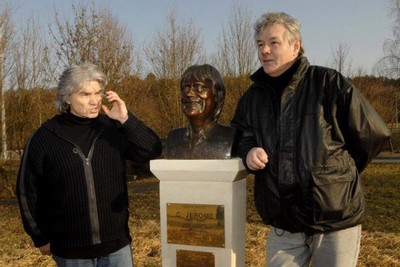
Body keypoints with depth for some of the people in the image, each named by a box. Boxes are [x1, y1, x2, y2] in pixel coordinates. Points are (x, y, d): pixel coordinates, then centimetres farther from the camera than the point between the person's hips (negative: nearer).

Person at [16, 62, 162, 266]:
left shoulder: (113, 129, -3)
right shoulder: (44, 137, -6)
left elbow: (153, 152, -9)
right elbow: (28, 191, 1)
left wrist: (126, 120, -19)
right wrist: (40, 238, 5)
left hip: (116, 244, 1)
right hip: (70, 250, -1)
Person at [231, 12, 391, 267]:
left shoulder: (330, 83, -9)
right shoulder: (253, 96, 7)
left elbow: (373, 134, -3)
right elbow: (240, 135, 19)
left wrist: (340, 174, 7)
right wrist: (248, 151, -5)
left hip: (336, 217, -4)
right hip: (284, 222, 4)